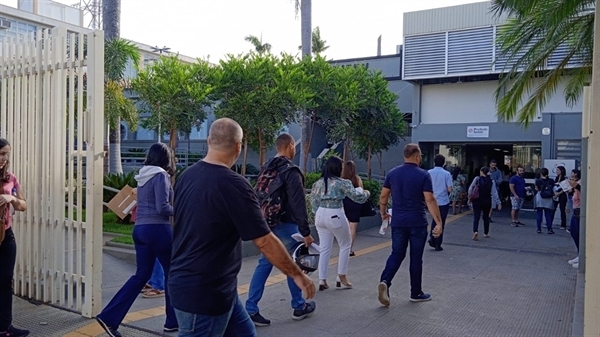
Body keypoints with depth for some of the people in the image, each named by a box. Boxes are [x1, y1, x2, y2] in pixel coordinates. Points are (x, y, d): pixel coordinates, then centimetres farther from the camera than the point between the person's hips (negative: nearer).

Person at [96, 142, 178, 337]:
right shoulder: (160, 175, -12)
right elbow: (162, 208, -18)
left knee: (141, 275, 13)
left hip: (140, 229, 8)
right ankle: (173, 321, 19)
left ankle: (109, 317, 7)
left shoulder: (143, 175, 12)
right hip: (158, 229, -8)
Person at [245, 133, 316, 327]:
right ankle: (299, 307, 22)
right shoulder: (291, 171, -15)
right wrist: (305, 231, -18)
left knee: (263, 265, 8)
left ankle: (251, 309, 6)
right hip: (285, 226, -7)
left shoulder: (266, 169, 11)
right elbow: (298, 204, -20)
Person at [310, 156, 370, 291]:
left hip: (320, 216, 6)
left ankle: (322, 280, 11)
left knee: (325, 249, 13)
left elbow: (313, 201, 11)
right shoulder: (341, 182, -9)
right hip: (335, 216, -6)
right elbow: (357, 196, -7)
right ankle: (341, 278, 17)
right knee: (345, 245, 15)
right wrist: (366, 193, 13)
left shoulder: (318, 182, 8)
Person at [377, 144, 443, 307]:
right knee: (416, 257, 8)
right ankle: (416, 293, 19)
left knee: (396, 254, 11)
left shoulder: (392, 173, 3)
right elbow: (430, 200, -14)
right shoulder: (423, 175, -8)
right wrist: (439, 222, -12)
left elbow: (383, 196, 7)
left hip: (398, 222, 3)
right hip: (417, 222, -3)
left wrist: (383, 213, 23)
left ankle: (385, 281, -12)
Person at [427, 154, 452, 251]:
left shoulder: (429, 173, -4)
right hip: (443, 202, -2)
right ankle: (437, 245, 11)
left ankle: (432, 237, 8)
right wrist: (444, 189, 10)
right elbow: (450, 189, -11)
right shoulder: (446, 174, -9)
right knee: (441, 223, 7)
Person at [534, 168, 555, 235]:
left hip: (540, 199, -2)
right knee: (548, 214, 8)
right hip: (548, 200, 2)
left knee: (539, 214, 5)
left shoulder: (538, 181, -7)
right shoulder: (551, 181, -1)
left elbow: (536, 189, -2)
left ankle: (539, 229, 5)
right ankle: (549, 229, 6)